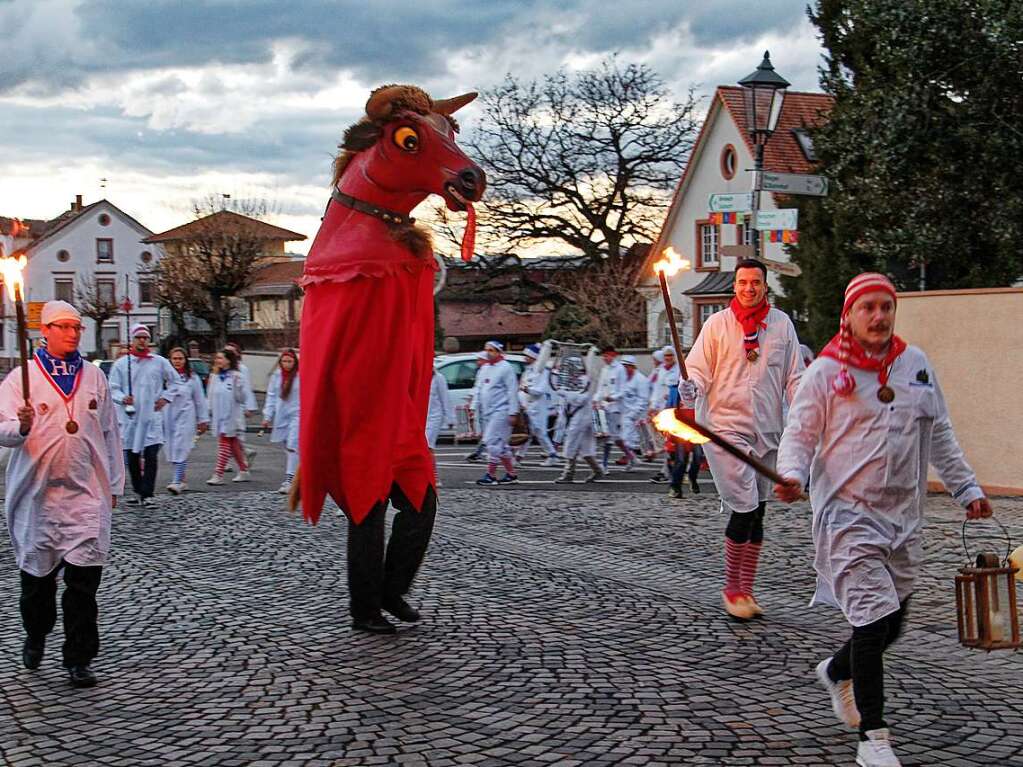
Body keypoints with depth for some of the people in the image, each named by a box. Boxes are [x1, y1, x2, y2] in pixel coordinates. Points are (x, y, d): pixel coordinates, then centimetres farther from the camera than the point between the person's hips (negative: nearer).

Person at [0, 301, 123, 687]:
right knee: (37, 575, 11)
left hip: (87, 494, 1)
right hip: (37, 492, -1)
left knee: (84, 579, -4)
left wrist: (114, 485, 13)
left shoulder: (94, 376, 8)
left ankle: (79, 658, 4)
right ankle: (35, 636, 37)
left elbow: (110, 433, 14)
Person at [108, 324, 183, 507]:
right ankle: (138, 492, 23)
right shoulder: (121, 364, 5)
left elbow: (176, 382, 15)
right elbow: (112, 388, 4)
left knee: (151, 456, -10)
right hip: (129, 417, 1)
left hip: (152, 416, -1)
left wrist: (166, 398, 3)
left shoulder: (160, 362, 6)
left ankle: (147, 495, -9)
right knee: (132, 457, 8)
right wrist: (122, 398, -15)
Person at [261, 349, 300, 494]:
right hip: (281, 416, 5)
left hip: (297, 415, -5)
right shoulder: (276, 376, 6)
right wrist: (267, 416, 7)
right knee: (288, 447, 12)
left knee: (292, 446, -13)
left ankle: (289, 479, -15)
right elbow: (271, 396, 10)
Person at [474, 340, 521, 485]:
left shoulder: (506, 368, -8)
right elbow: (480, 390, 22)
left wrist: (512, 412, -17)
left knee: (492, 441, -13)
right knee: (500, 444, 11)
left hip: (500, 411, -9)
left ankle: (490, 475, -10)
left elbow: (512, 391, -12)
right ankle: (511, 474, 18)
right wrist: (479, 408, 17)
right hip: (487, 412, 9)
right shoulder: (485, 368, 16)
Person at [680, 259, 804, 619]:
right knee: (744, 509, -12)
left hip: (766, 431, 4)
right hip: (725, 427, -4)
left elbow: (794, 378, 8)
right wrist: (690, 387, -27)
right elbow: (698, 369, -4)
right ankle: (731, 588, 5)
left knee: (757, 513, 11)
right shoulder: (717, 324, -1)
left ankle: (746, 590, 22)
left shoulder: (782, 323, 6)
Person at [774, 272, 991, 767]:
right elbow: (799, 435, -4)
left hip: (903, 514, 5)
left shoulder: (916, 365, 8)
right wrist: (792, 475, -23)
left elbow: (940, 436, 17)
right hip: (848, 512, -5)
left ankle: (838, 672, 43)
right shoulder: (825, 372, -5)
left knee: (892, 621, 12)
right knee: (873, 617, -13)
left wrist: (967, 489, 15)